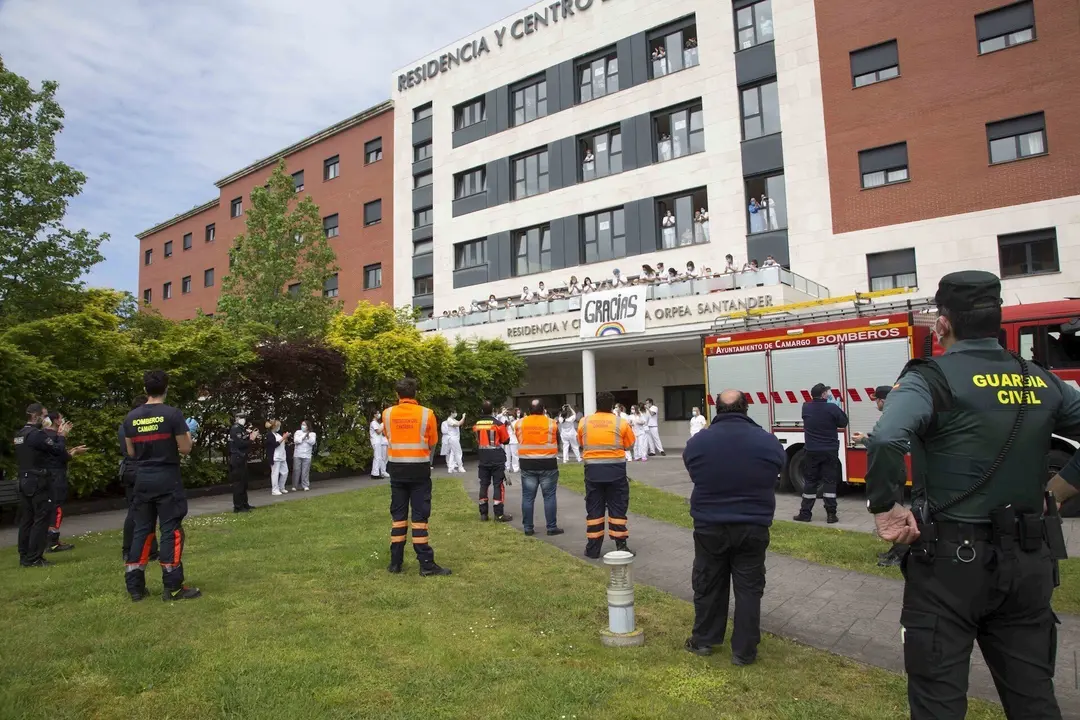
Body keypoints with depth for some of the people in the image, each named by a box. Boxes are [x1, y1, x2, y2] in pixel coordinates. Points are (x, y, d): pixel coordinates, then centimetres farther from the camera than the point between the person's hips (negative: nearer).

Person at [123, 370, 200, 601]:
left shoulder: (131, 417, 4)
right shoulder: (173, 414, -12)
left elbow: (131, 452, 11)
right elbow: (185, 449, -9)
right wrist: (188, 432, 8)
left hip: (142, 480, 5)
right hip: (167, 479, -5)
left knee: (141, 530, 13)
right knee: (171, 530, -1)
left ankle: (135, 586, 17)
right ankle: (172, 586, 1)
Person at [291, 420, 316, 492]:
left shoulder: (312, 434, 8)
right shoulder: (298, 432, 8)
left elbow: (312, 442, -7)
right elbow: (296, 440, -7)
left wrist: (308, 436, -17)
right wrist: (304, 436, -9)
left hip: (307, 455, 0)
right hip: (297, 455, 0)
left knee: (305, 471, -2)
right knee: (296, 470, 0)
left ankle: (305, 486, 2)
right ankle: (295, 486, 8)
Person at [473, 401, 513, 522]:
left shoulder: (476, 424, 1)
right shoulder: (498, 424, -12)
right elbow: (506, 440, -2)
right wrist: (505, 428, 12)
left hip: (483, 459, 4)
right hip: (497, 459, -4)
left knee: (484, 485, 10)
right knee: (498, 485, 0)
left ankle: (483, 514, 13)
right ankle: (499, 514, -2)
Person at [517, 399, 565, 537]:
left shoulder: (520, 423, 0)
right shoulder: (551, 423, -4)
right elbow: (557, 442, 8)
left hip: (527, 464, 2)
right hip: (548, 464, -2)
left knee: (528, 497, 7)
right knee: (549, 496, 4)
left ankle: (528, 528, 12)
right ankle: (552, 527, 7)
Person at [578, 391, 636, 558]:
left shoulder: (583, 422, 0)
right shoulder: (621, 423, -5)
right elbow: (629, 444, 2)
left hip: (593, 469, 2)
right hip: (615, 468, -1)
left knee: (594, 509, 9)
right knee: (617, 507, 8)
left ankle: (593, 548, 13)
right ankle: (621, 546, 9)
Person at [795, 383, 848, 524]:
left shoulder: (806, 407, -2)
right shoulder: (832, 408, -12)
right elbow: (843, 423, 2)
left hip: (811, 451, 2)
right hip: (830, 451, -2)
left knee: (810, 482, 8)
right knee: (829, 482, 4)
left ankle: (805, 513, 10)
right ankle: (831, 514, 3)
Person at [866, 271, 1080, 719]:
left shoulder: (932, 379, -14)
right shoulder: (1042, 383, 5)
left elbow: (885, 442, -32)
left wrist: (884, 509, -19)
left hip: (951, 562, -6)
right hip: (1028, 563, 6)